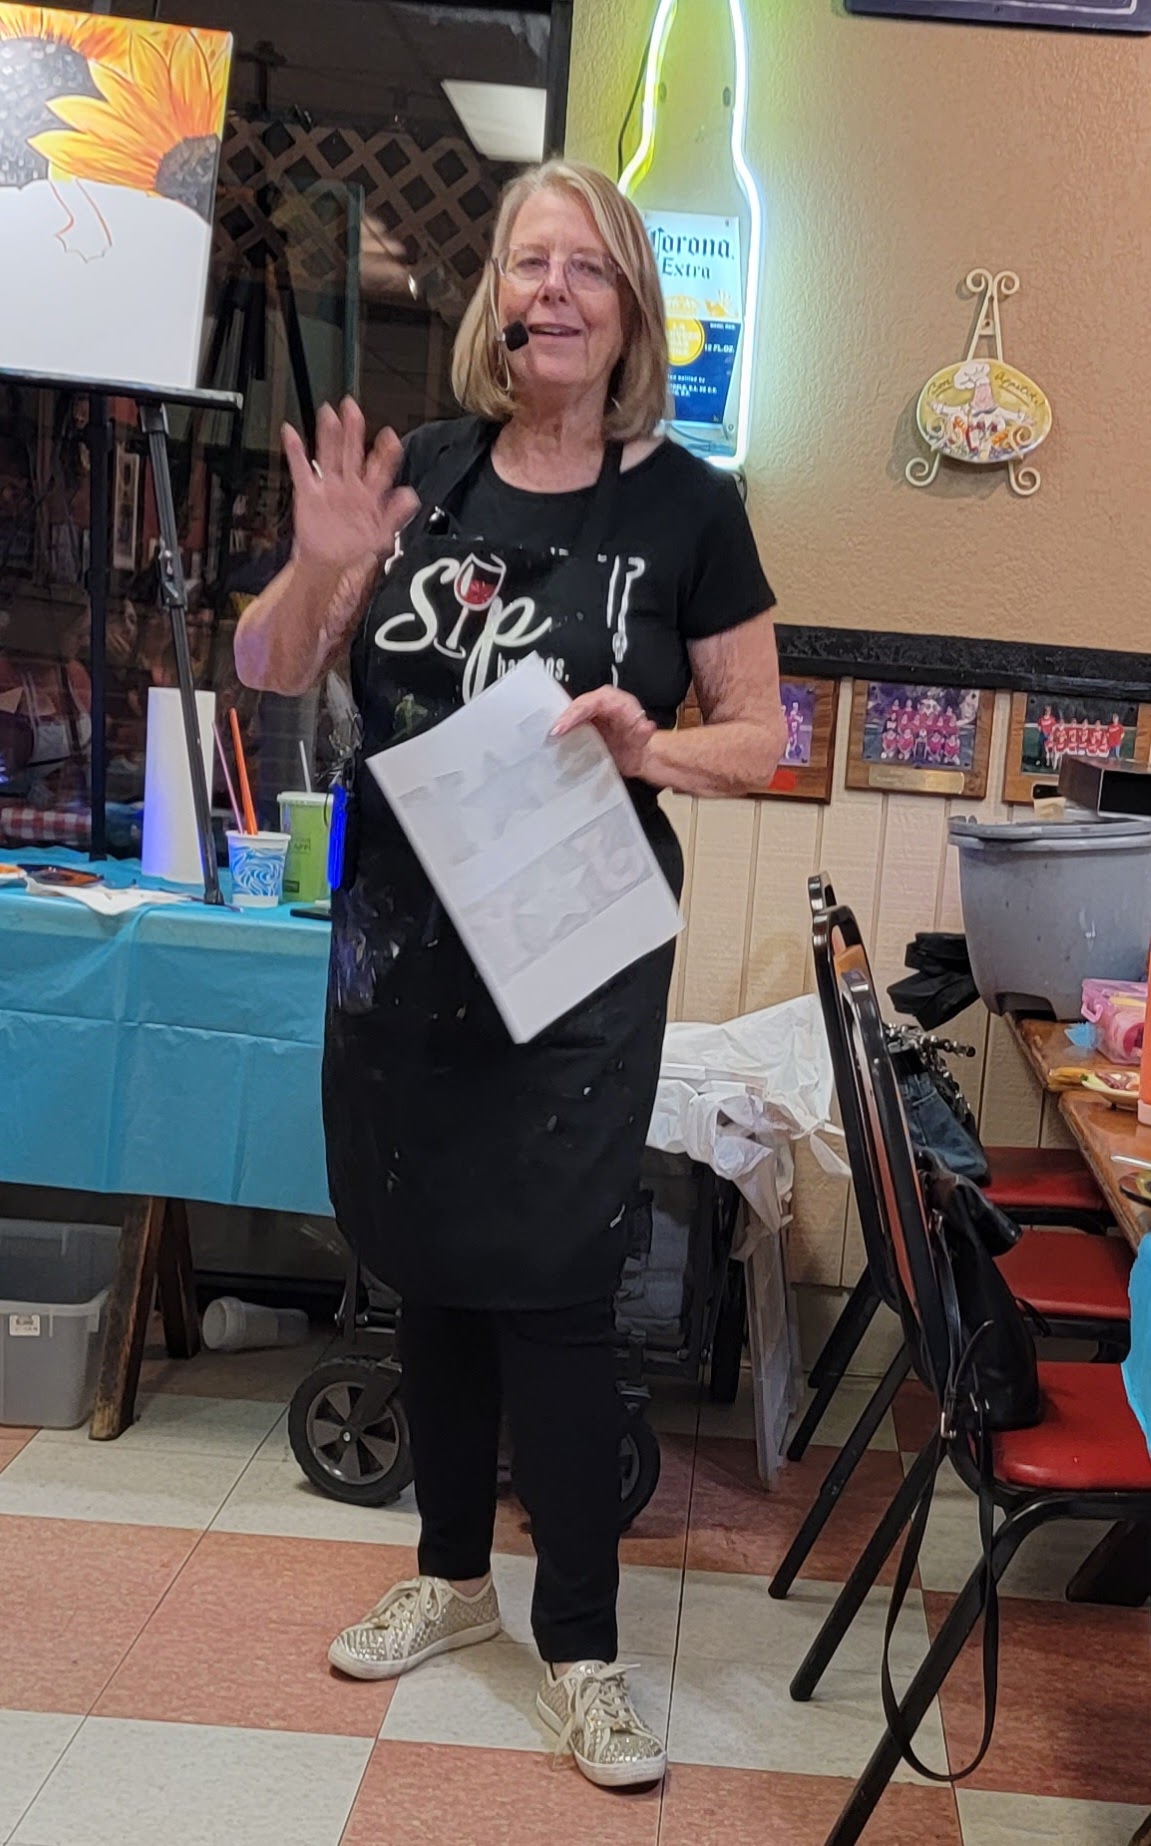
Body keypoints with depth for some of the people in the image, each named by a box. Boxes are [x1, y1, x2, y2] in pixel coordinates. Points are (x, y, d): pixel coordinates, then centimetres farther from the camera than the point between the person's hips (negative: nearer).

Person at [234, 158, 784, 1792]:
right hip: (402, 937, 4)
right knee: (429, 1265, 14)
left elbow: (759, 739, 0)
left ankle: (580, 1644, 19)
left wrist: (653, 746, -20)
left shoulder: (686, 507, -4)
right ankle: (454, 1575, 35)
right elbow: (275, 676, 8)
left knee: (550, 1290, 0)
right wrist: (321, 568, -12)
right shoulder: (418, 473, 3)